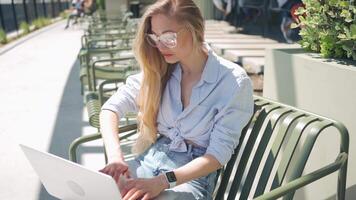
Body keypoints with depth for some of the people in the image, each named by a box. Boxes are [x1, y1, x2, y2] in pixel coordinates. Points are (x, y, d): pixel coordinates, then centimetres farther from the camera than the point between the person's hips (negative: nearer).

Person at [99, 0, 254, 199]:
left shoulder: (234, 81, -12)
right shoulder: (157, 69, 1)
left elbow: (218, 154, -14)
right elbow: (111, 108, 0)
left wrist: (162, 181, -25)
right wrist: (115, 156, -19)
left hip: (194, 174, -4)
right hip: (151, 159, 4)